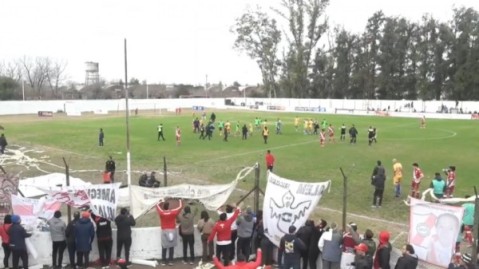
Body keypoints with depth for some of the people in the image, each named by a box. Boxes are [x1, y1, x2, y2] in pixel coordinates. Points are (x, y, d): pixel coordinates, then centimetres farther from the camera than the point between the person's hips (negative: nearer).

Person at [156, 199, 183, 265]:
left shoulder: (161, 213, -7)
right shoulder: (173, 212, -9)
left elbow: (158, 205, 13)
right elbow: (180, 207, 6)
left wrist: (162, 202, 32)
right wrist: (180, 201, 24)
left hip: (164, 231, 1)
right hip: (172, 231, -1)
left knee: (164, 246, 7)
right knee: (171, 246, 5)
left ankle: (163, 261, 9)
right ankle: (170, 260, 6)